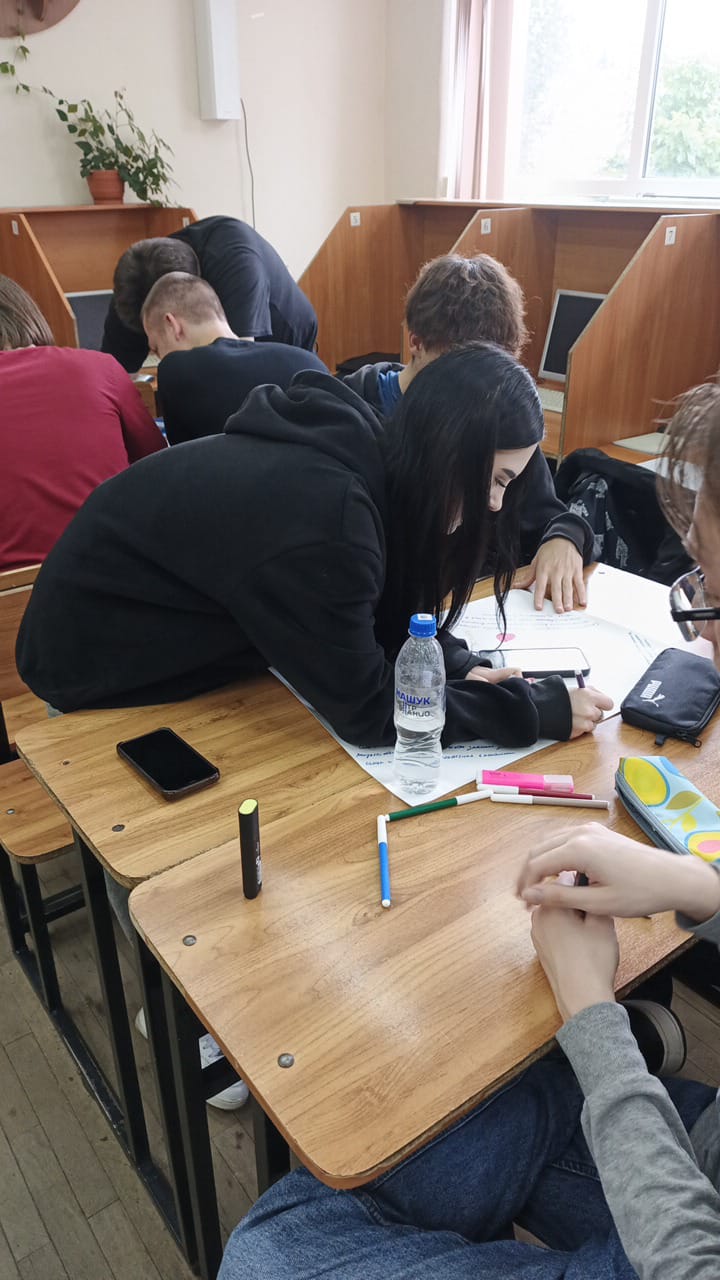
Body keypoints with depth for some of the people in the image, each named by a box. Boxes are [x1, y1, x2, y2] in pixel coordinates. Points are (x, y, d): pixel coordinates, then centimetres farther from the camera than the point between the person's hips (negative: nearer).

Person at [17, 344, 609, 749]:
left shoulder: (367, 455, -9)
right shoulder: (323, 514, -36)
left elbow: (380, 613, 3)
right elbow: (366, 712, -28)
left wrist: (456, 665, -14)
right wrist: (540, 709, -23)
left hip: (183, 637, 8)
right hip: (98, 666, -8)